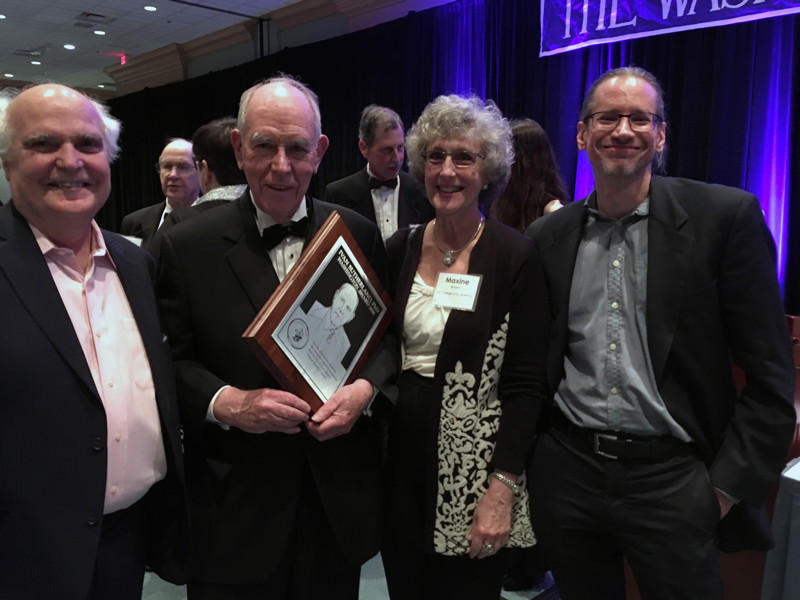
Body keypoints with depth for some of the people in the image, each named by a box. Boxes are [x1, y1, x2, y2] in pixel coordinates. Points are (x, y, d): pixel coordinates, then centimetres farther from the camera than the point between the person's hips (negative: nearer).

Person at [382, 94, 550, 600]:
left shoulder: (515, 256, -11)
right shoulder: (400, 249, 2)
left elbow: (526, 384, -13)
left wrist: (502, 488, -17)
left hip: (473, 466, -4)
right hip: (399, 460, 4)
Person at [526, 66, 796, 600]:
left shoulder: (726, 216, -7)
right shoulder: (548, 237, 3)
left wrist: (728, 486, -8)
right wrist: (526, 464, 7)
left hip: (672, 480, -3)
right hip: (568, 471, 3)